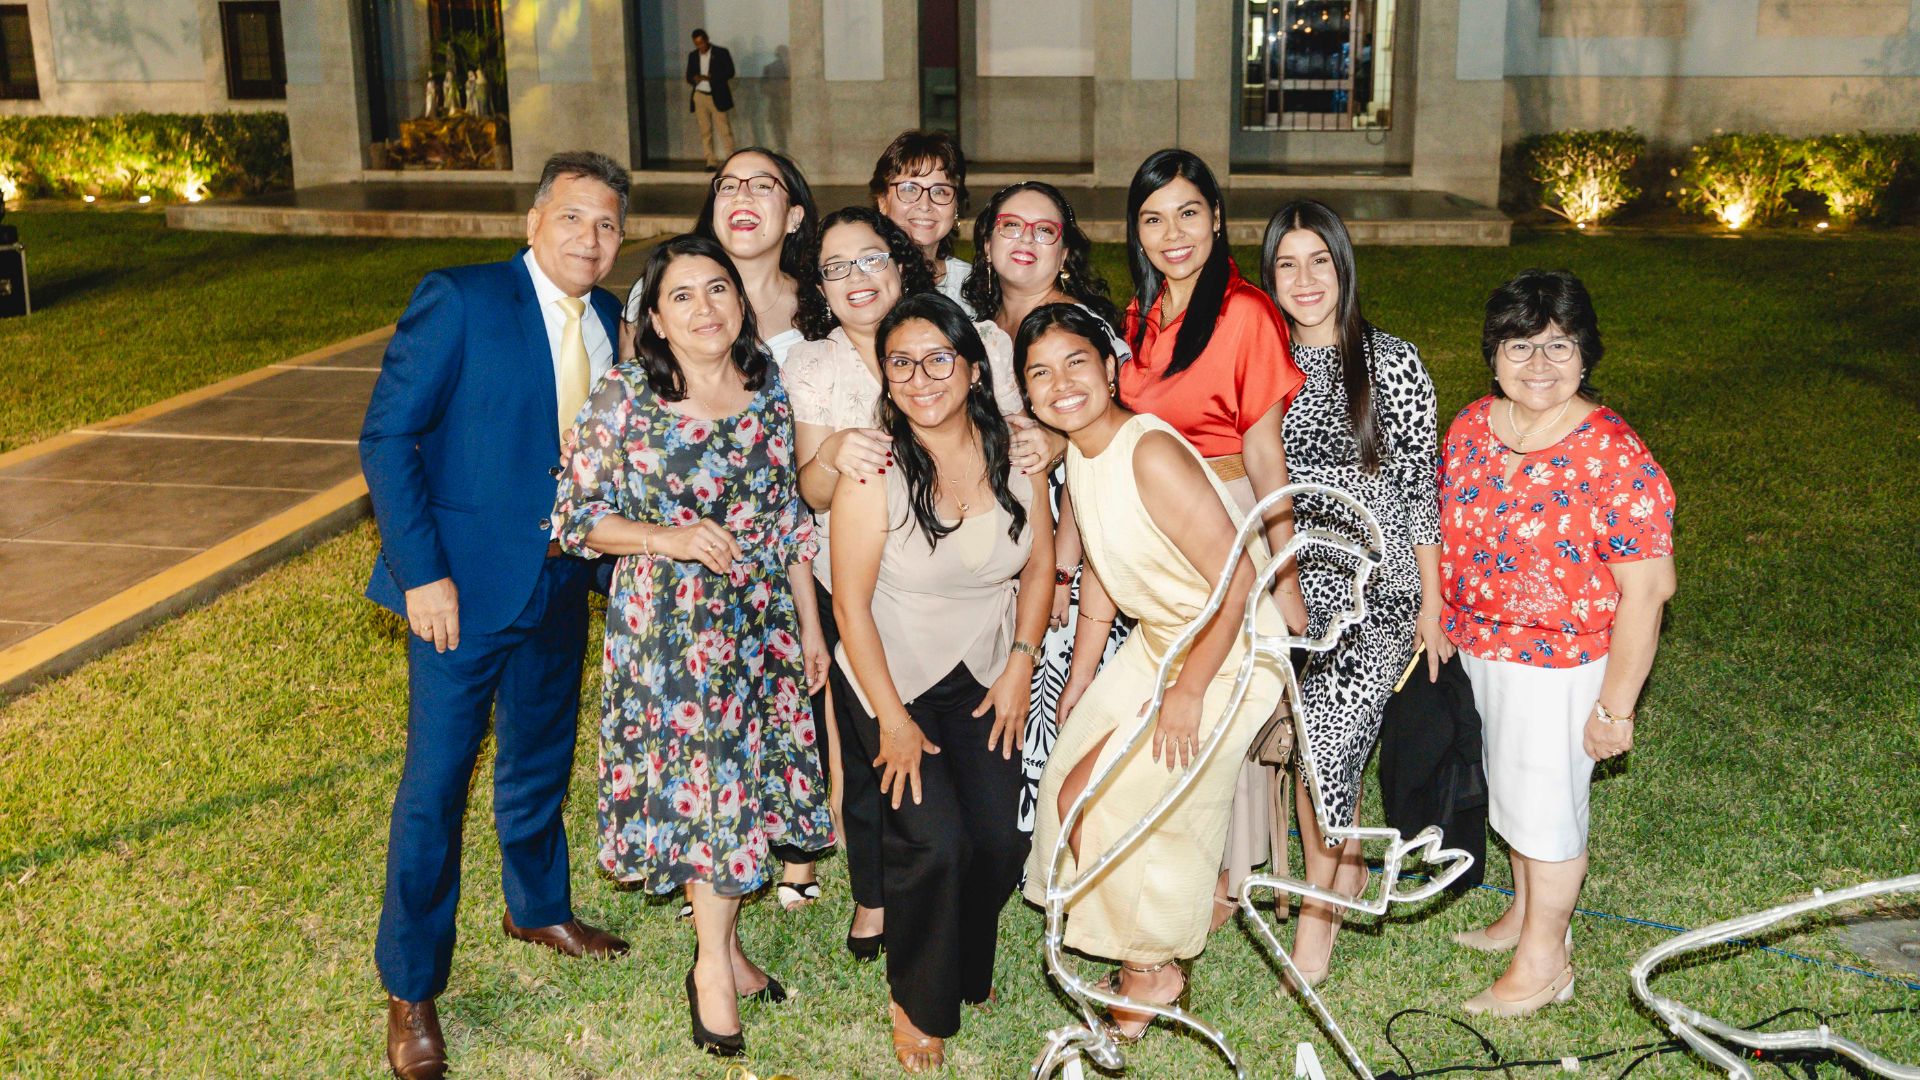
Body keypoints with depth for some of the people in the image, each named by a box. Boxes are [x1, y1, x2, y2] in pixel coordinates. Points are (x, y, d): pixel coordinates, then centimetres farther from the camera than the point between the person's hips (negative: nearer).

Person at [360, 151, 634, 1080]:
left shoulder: (608, 323, 5)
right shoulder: (458, 300, -13)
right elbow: (387, 438, -14)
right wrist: (423, 574, -19)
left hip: (560, 585, 6)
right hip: (465, 586, -6)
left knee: (541, 761, 21)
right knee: (435, 784, 2)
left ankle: (537, 907, 46)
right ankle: (411, 989, 19)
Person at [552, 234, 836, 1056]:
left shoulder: (767, 393, 3)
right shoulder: (623, 397, -9)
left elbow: (790, 518, 9)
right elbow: (576, 516, -7)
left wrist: (811, 623, 9)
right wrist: (668, 538, -20)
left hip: (760, 619, 4)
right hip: (666, 623, -4)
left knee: (748, 773, 11)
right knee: (698, 777, 2)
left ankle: (723, 944, 30)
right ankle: (715, 963, 20)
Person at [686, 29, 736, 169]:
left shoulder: (721, 53, 0)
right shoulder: (693, 56, 13)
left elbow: (729, 72, -7)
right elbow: (689, 76, 15)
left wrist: (709, 77, -17)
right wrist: (694, 78, -11)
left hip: (717, 97, -4)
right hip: (699, 97, 4)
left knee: (724, 130, -7)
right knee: (705, 131, 0)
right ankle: (711, 162, 2)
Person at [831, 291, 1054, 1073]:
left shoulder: (1013, 451, -9)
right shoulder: (874, 467, -21)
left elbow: (1039, 564, 5)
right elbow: (852, 604, -16)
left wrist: (1020, 666, 0)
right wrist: (893, 720, -15)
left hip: (983, 678, 4)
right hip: (889, 678, -4)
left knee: (1001, 837, -3)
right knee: (934, 840, -15)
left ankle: (969, 970, 29)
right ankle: (918, 1003, 13)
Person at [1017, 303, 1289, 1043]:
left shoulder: (1151, 453, -28)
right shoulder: (1080, 455, -1)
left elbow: (1237, 581, -29)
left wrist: (1188, 692, -21)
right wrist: (1081, 680, 17)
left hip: (1228, 655, -9)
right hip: (1156, 642, 9)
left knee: (1088, 796, -7)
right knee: (1069, 781, 13)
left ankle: (1151, 971, 18)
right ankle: (1151, 952, 38)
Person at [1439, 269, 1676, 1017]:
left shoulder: (1614, 455, -21)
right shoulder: (1470, 427, -2)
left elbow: (1647, 588, -20)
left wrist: (1614, 706, -18)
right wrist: (1435, 624, 13)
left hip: (1561, 663, -6)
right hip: (1476, 649, 6)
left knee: (1545, 799, 7)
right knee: (1511, 787, 22)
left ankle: (1543, 960, 26)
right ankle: (1526, 913, 44)